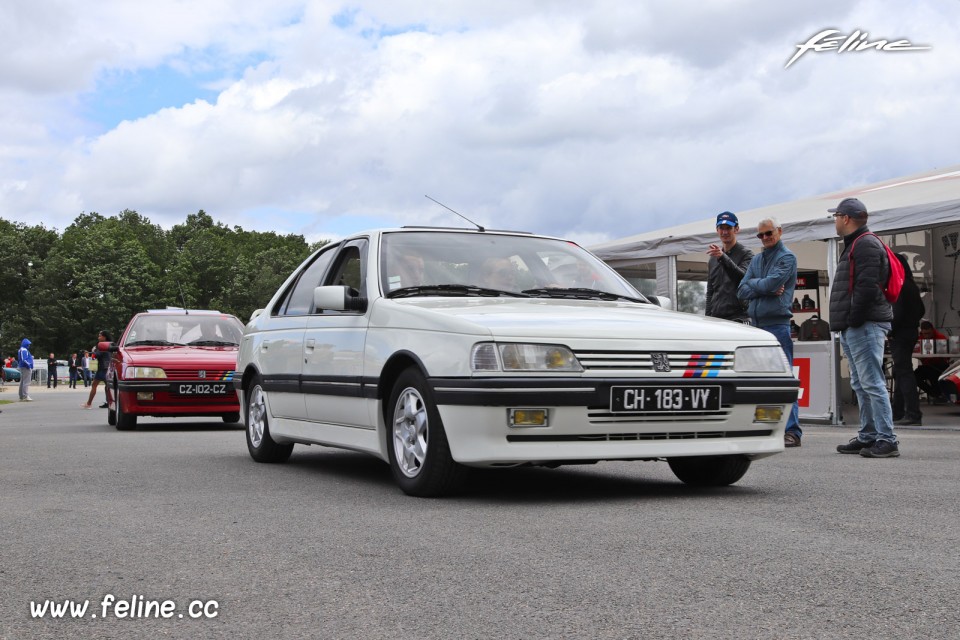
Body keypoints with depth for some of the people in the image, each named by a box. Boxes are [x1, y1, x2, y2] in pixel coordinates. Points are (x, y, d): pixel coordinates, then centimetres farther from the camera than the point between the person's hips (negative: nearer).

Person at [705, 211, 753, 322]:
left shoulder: (746, 254, 1)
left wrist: (723, 257, -30)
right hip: (715, 317, 6)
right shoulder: (713, 259, 20)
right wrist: (707, 317, 19)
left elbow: (742, 277, -18)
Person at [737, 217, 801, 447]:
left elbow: (771, 283, -16)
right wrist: (766, 289, -6)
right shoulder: (756, 260, 19)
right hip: (755, 325, 7)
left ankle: (792, 431, -9)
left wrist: (753, 284, 2)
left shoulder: (786, 257, -1)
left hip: (777, 325, -7)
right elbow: (742, 292, 7)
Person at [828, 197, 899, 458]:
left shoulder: (866, 244, -11)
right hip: (853, 329, 11)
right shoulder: (855, 245, 22)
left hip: (865, 326, -11)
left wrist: (854, 319, -19)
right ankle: (868, 437, 19)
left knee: (872, 383, -12)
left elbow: (868, 287, -22)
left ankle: (886, 440, -12)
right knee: (861, 385, 13)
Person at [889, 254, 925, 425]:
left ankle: (913, 414, -13)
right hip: (911, 332, 10)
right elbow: (921, 309, 20)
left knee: (904, 373, -10)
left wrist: (890, 329, -11)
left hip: (900, 334, -10)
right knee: (900, 373, 15)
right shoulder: (912, 286, 14)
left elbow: (897, 312, -21)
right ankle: (897, 413, 20)